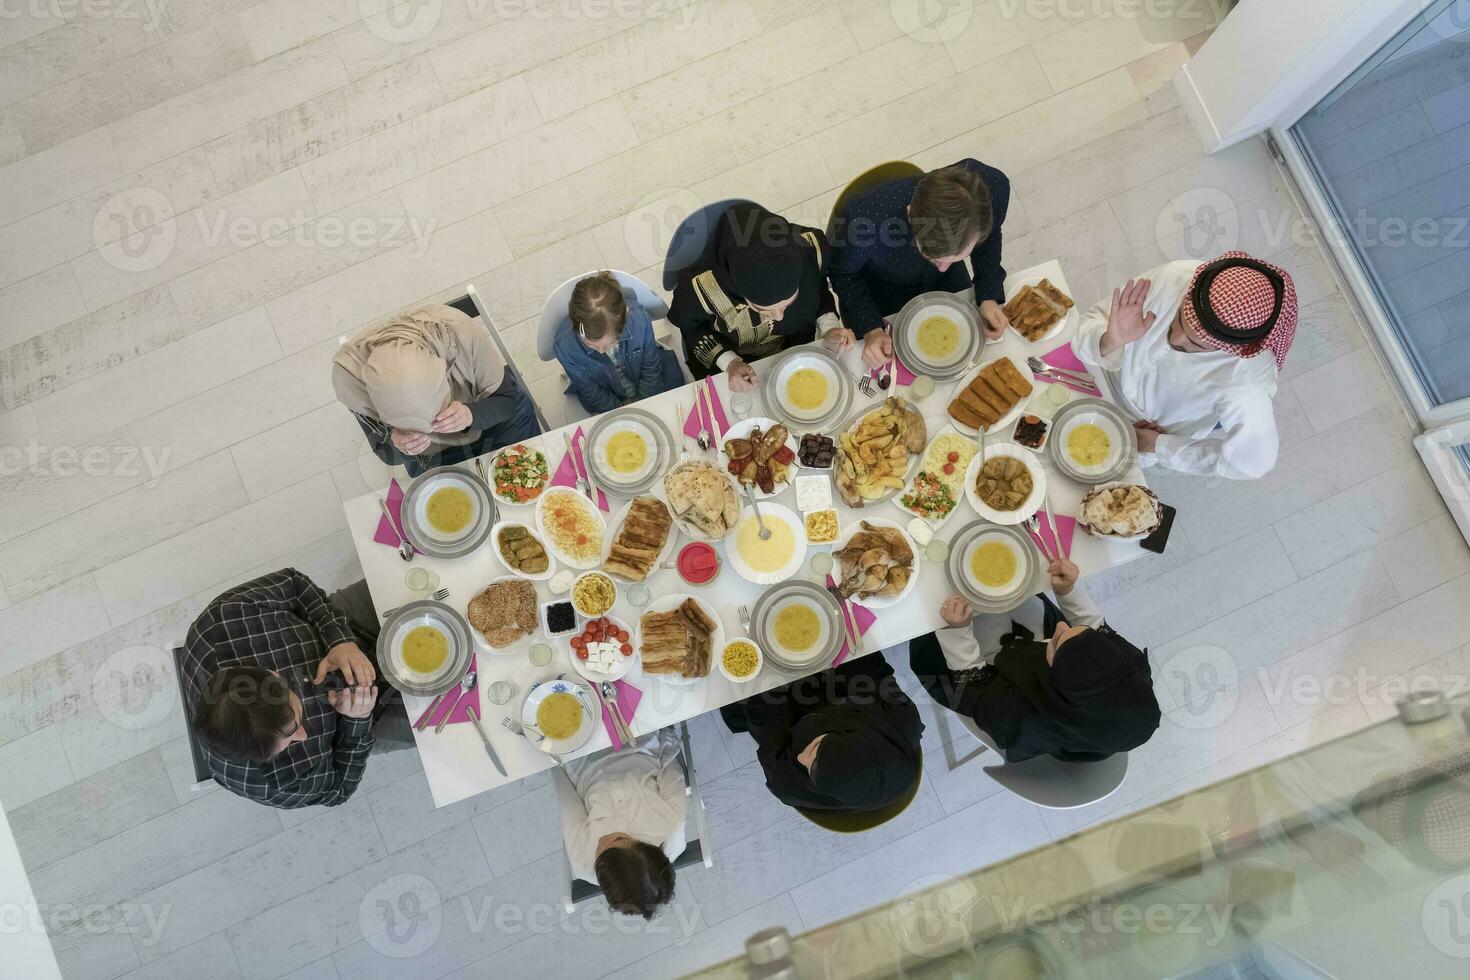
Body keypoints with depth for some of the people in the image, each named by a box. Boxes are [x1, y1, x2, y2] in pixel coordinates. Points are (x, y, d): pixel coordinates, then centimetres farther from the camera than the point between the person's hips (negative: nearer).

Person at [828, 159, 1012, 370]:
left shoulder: (994, 187, -37)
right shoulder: (863, 217, -46)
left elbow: (990, 235, -11)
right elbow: (844, 273, -22)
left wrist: (989, 296, -23)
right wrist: (871, 329, -33)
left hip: (949, 282, 2)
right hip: (880, 294, -2)